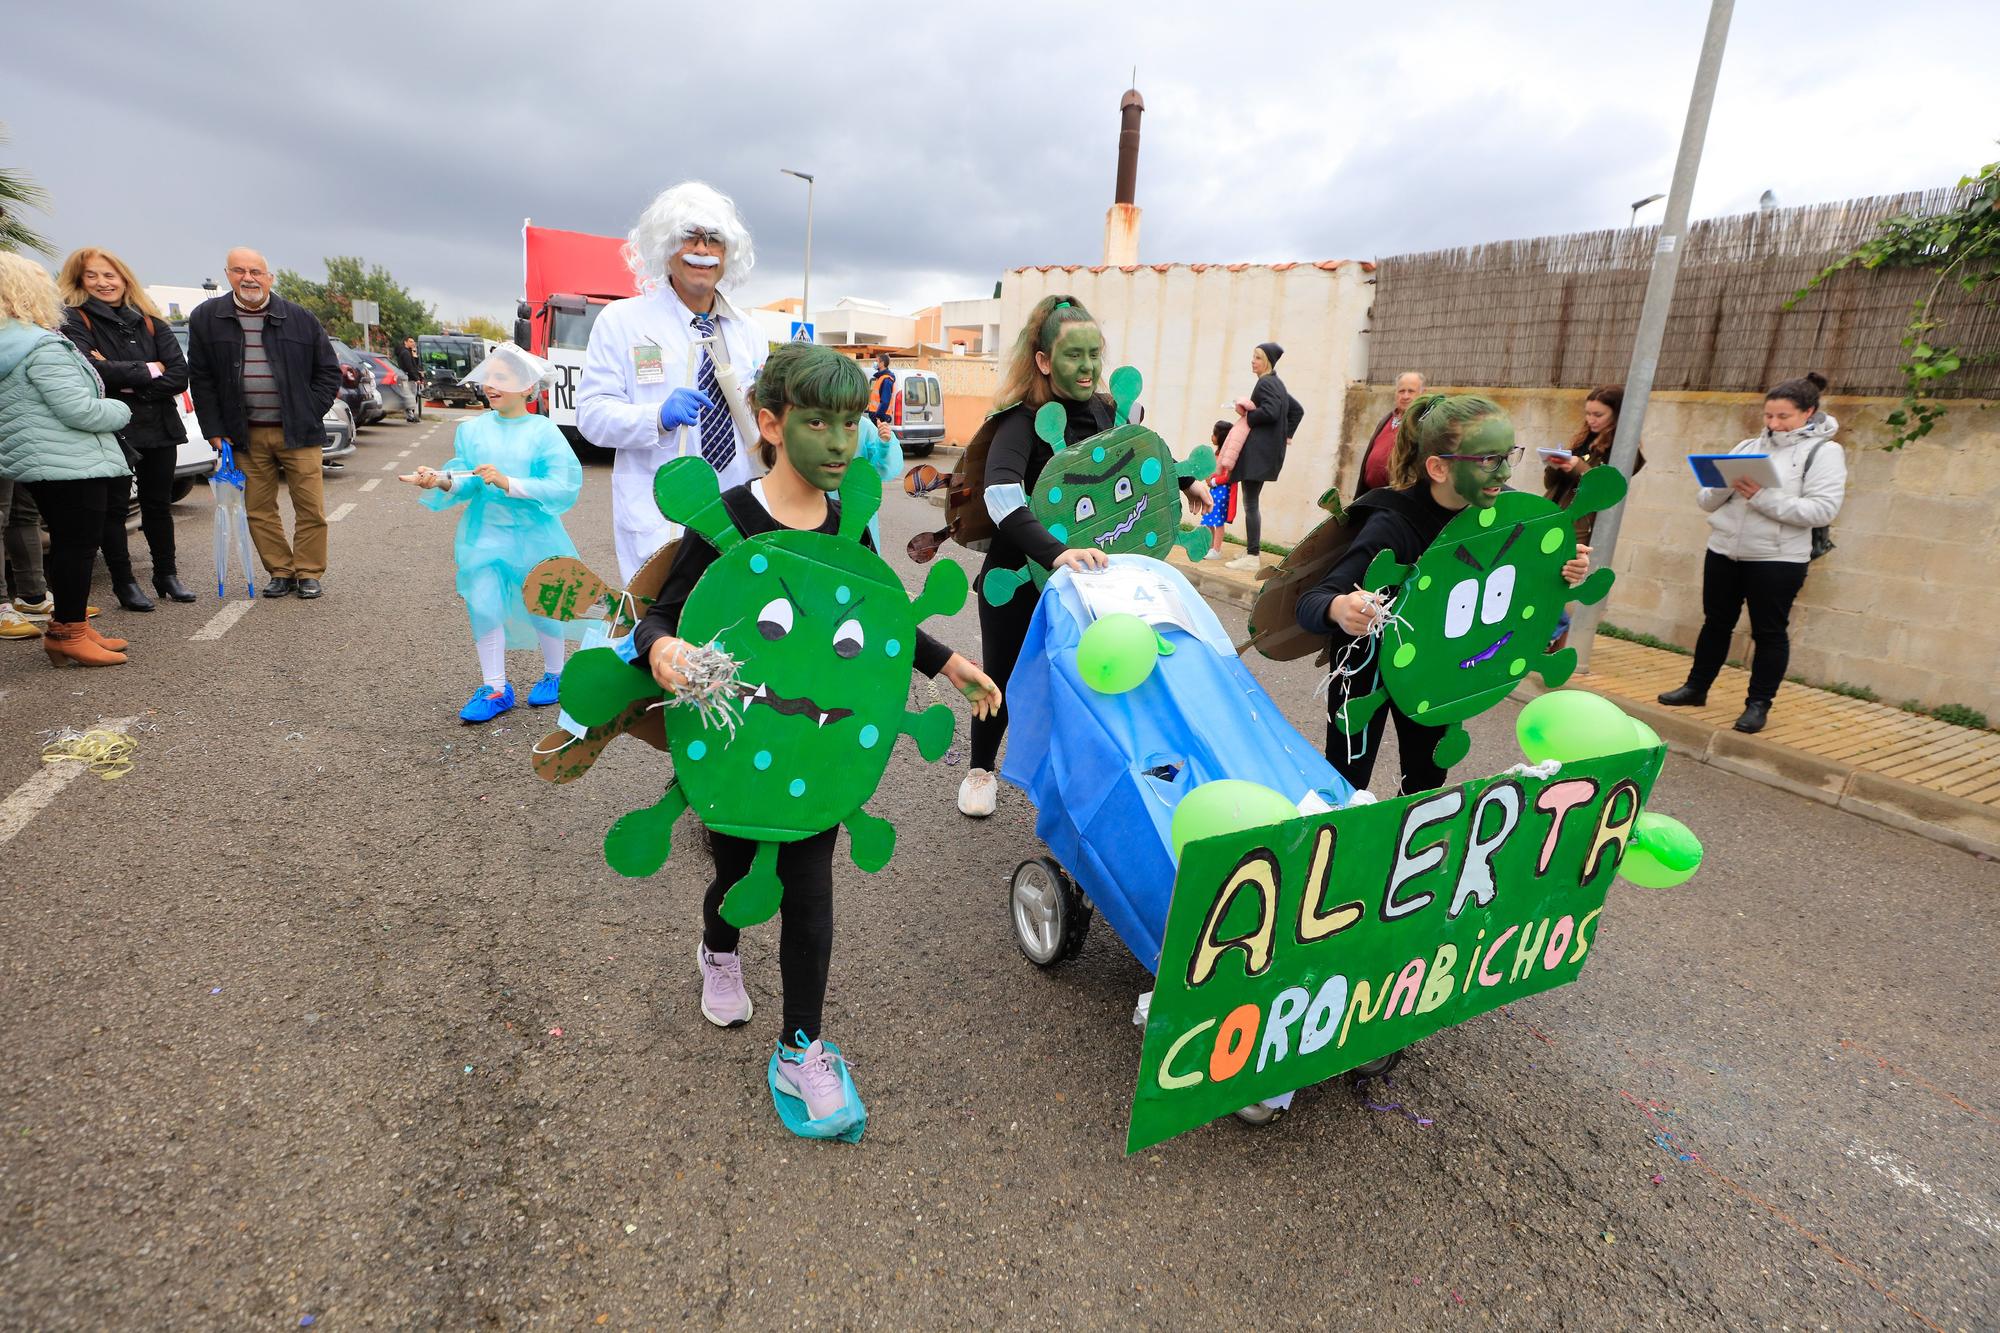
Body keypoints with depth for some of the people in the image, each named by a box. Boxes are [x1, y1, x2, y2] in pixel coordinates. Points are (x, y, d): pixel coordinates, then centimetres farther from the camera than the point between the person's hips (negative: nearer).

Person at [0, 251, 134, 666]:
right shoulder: (43, 346, -17)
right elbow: (79, 410, -21)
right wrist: (120, 410, -3)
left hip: (40, 462, 10)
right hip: (71, 463, -10)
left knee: (67, 545, 17)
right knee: (78, 544, -5)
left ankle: (69, 626, 24)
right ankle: (69, 633, -2)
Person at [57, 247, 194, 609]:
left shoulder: (150, 321, 8)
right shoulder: (76, 321, -1)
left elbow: (179, 375, -4)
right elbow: (88, 370, -19)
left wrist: (129, 386, -14)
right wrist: (147, 371, -13)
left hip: (159, 427, 3)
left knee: (158, 504, 12)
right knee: (114, 507, 3)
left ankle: (167, 575, 24)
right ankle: (124, 582, 11)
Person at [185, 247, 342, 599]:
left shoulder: (300, 318, 2)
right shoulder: (206, 318, 5)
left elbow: (329, 370, 8)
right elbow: (200, 379, 6)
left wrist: (309, 413, -1)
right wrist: (214, 431, 0)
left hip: (297, 433, -1)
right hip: (246, 435, 2)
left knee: (311, 508, -2)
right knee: (259, 510, 5)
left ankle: (308, 572, 11)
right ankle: (280, 571, 16)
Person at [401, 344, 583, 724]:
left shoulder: (544, 432, -8)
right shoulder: (472, 429, 4)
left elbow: (562, 487, -18)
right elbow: (465, 482, -1)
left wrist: (508, 483, -26)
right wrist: (440, 480, -22)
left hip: (533, 534, -3)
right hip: (485, 533, 3)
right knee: (484, 606, -2)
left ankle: (554, 674, 32)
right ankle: (494, 688, 11)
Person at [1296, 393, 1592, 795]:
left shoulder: (1498, 507, -16)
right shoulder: (1392, 525, -32)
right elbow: (1310, 603, -40)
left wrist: (1564, 568, -16)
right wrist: (1338, 609, -62)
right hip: (1371, 661, -5)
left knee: (1426, 784, 18)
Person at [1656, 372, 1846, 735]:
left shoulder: (1824, 452, -3)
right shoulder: (1748, 447, 11)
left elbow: (1822, 510, -15)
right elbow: (1706, 501, 7)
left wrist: (1764, 497, -22)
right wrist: (1724, 485, -14)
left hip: (1777, 560, -5)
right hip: (1723, 551, 5)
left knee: (1769, 632, 4)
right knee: (1716, 623, 14)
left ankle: (1759, 704, 12)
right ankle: (1696, 688, 26)